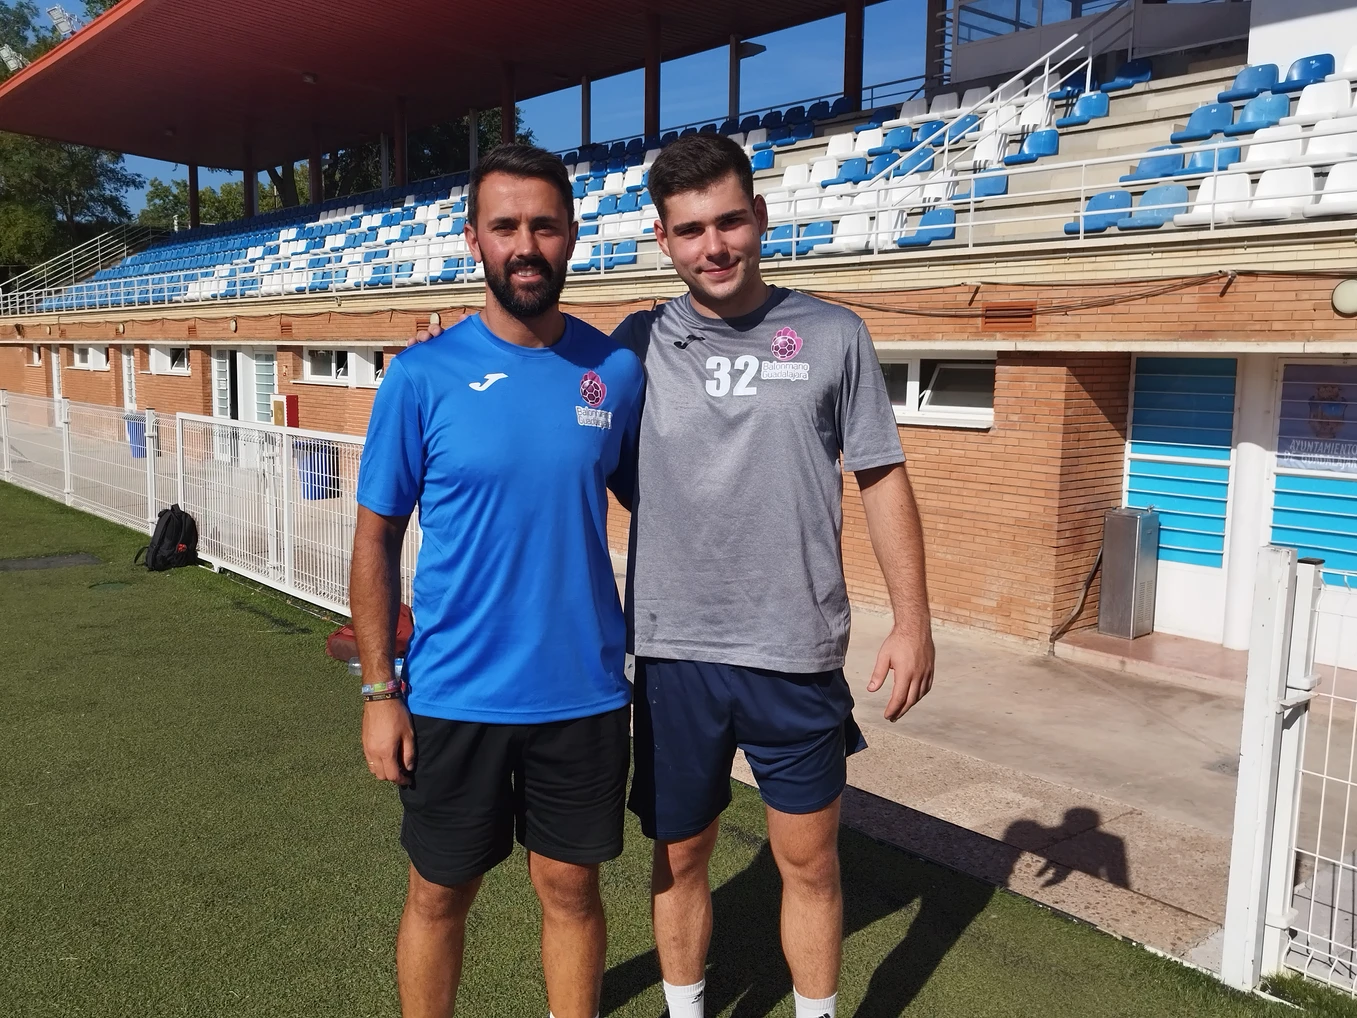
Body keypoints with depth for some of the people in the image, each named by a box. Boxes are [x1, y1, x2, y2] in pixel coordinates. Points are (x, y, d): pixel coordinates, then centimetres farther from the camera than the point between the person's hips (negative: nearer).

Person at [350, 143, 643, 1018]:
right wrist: (379, 691, -5)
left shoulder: (616, 371, -2)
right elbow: (377, 536, -3)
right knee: (440, 893, 15)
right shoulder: (424, 375, -8)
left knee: (571, 886, 16)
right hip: (454, 698, -1)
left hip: (586, 693, 2)